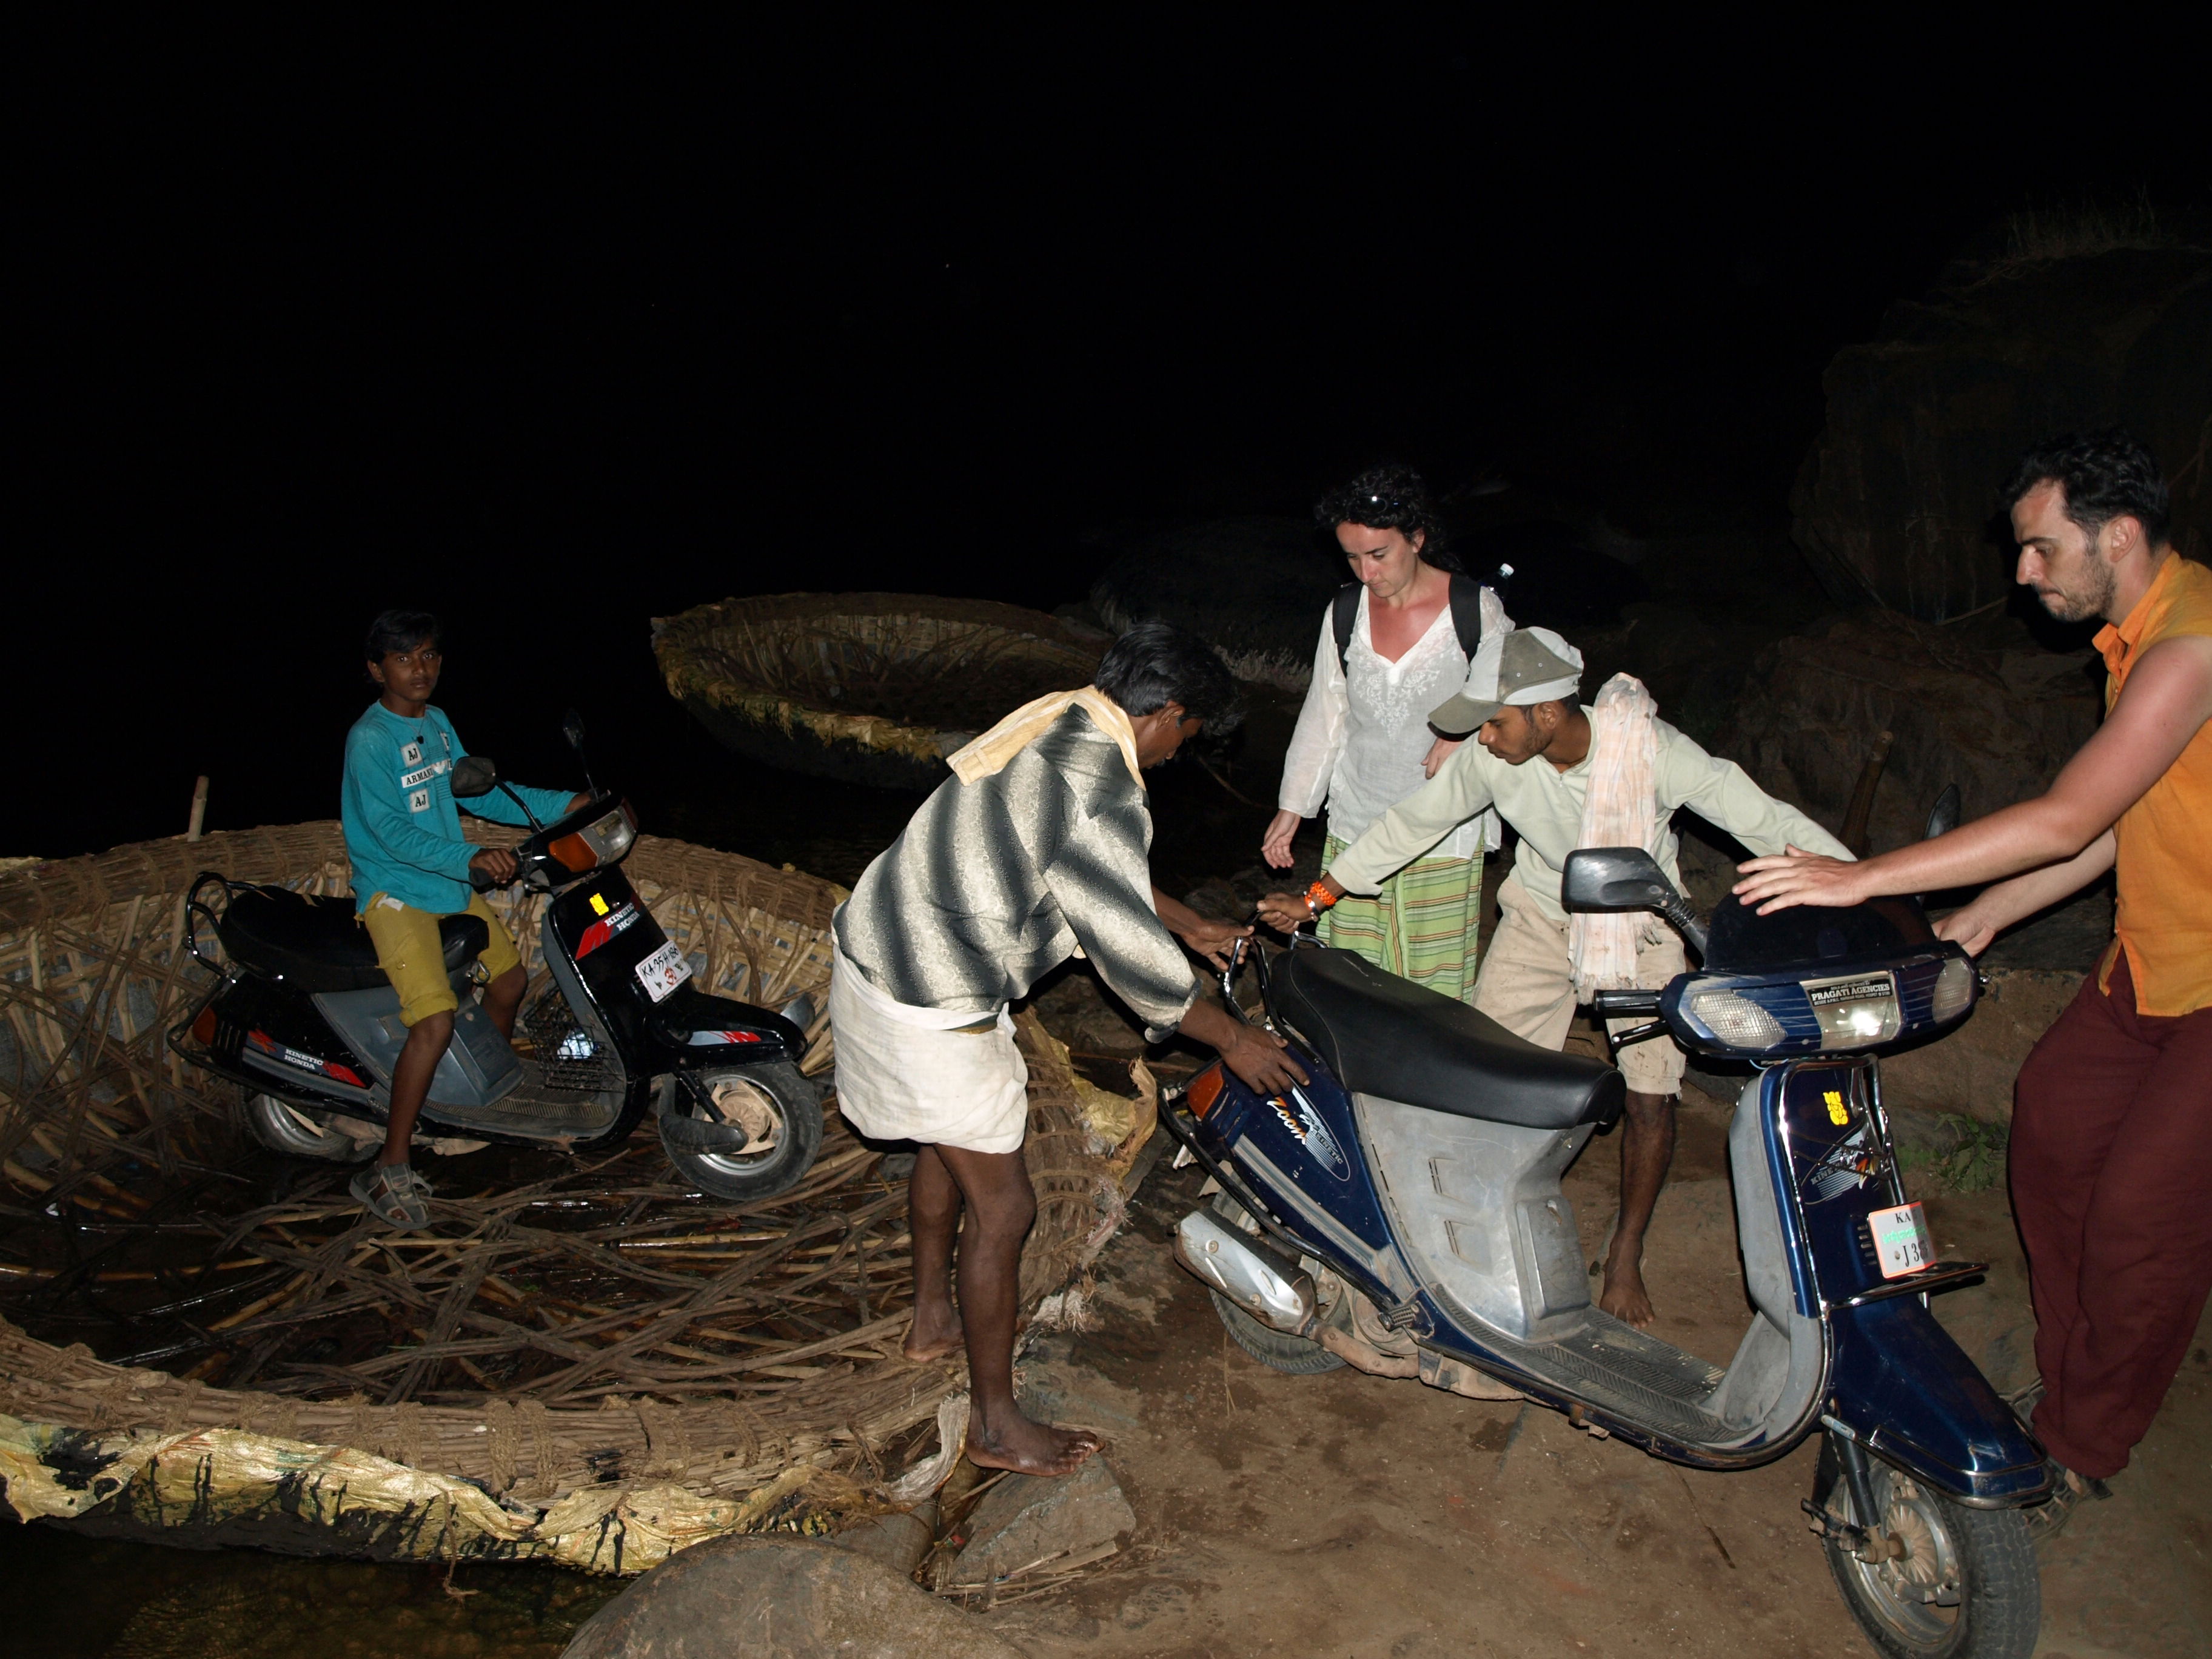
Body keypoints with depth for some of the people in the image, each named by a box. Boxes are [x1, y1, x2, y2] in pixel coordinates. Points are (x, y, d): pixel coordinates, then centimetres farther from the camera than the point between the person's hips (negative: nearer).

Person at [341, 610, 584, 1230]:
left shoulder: (437, 724, 7)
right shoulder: (370, 739, -18)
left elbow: (476, 790, 14)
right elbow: (390, 831, -27)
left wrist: (563, 805, 5)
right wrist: (471, 857, -40)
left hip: (451, 887, 9)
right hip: (395, 894, -9)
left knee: (510, 978, 21)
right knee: (435, 1024, -22)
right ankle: (388, 1172, -12)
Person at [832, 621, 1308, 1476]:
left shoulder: (1057, 721, 6)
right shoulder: (1101, 793, -24)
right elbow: (1131, 956, -18)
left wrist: (1191, 925, 29)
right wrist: (1234, 1039, -5)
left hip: (873, 947, 10)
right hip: (929, 1009, -10)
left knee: (947, 1145, 29)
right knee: (1002, 1205, 3)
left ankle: (932, 1321, 49)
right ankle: (996, 1424, 20)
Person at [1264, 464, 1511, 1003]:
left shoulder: (1476, 609, -8)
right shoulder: (1344, 614, 1)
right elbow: (1324, 716, 8)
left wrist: (1464, 733, -16)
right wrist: (1292, 808, 6)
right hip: (1355, 827, 3)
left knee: (1437, 977, 2)